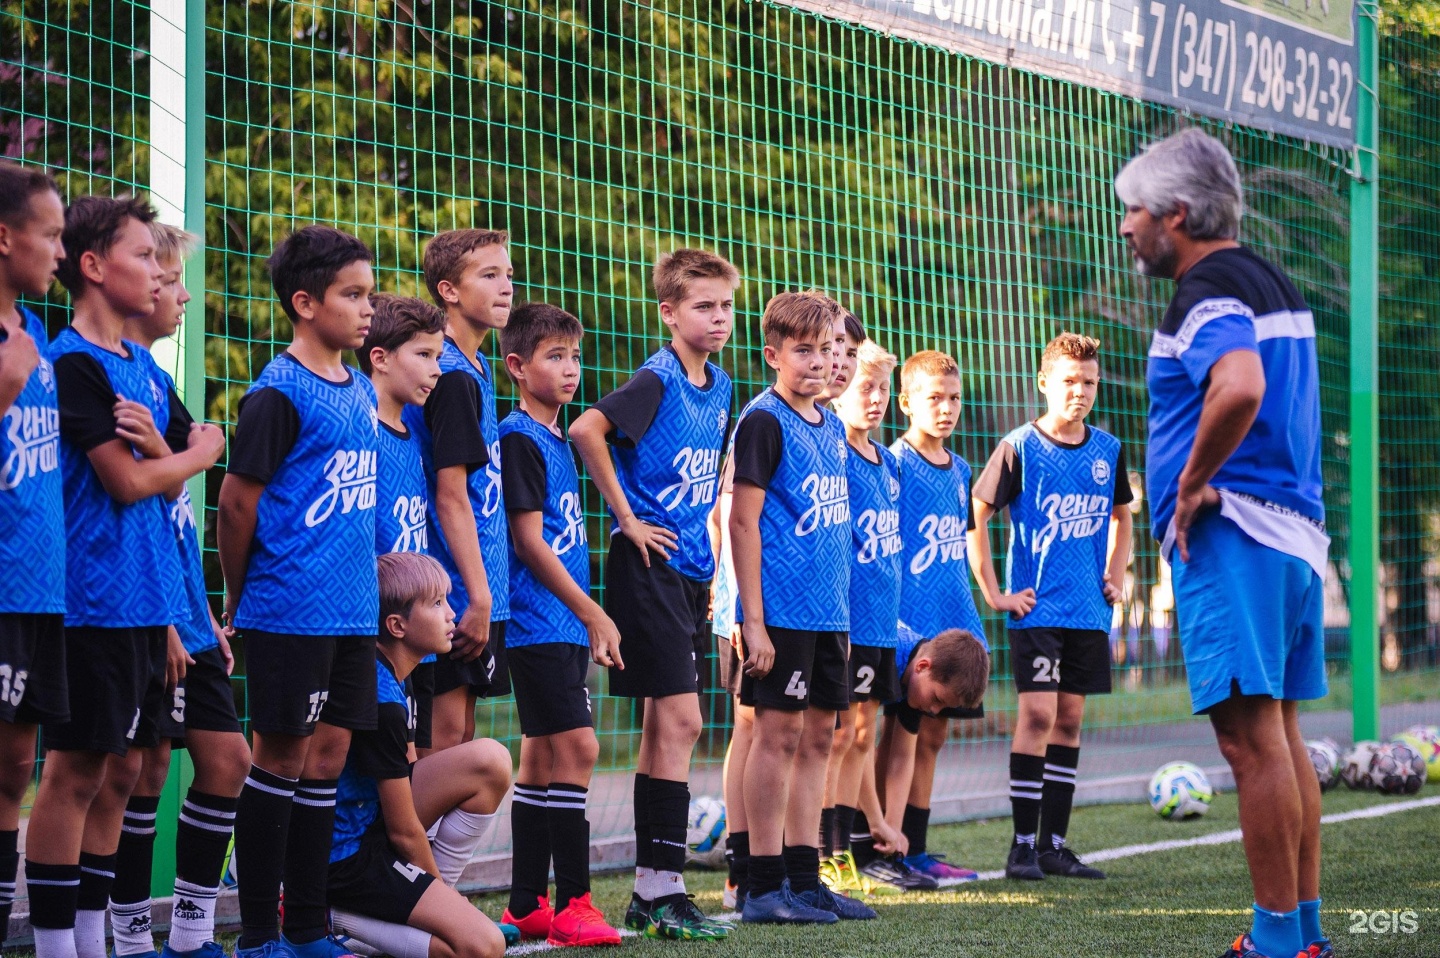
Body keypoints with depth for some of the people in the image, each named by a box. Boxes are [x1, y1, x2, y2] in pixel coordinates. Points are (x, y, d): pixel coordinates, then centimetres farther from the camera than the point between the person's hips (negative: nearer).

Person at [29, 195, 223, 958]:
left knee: (123, 768, 10)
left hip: (146, 605, 8)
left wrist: (157, 447, -11)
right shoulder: (73, 363, -11)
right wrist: (199, 452, 1)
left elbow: (166, 486, 11)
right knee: (76, 770, -5)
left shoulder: (142, 367, 15)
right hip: (94, 603, -8)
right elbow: (128, 482, -16)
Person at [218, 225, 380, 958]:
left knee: (327, 757, 9)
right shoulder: (280, 394, -11)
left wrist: (362, 581, 15)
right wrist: (240, 601, -1)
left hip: (352, 613, 7)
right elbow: (237, 502, -10)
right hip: (290, 614, -7)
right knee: (282, 757, -1)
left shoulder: (362, 392, 13)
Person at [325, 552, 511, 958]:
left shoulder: (391, 678, 8)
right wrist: (439, 886, 0)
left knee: (491, 761, 1)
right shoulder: (382, 700, -22)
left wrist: (440, 888, 11)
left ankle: (432, 904, 4)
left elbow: (409, 776, 15)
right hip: (347, 857, -10)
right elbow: (405, 833, -16)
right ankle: (340, 917, -7)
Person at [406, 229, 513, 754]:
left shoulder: (476, 369, 15)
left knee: (462, 731, 10)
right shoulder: (454, 377, -14)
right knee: (446, 730, -9)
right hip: (460, 591, -9)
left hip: (479, 589, 9)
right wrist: (479, 595, -20)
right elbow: (451, 496, -19)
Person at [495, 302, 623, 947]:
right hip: (539, 622, -9)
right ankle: (571, 905, -11)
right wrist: (594, 615, -14)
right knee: (578, 746, -13)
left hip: (561, 625, 9)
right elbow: (529, 542, -15)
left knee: (542, 756, 9)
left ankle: (528, 906, 13)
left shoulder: (557, 441, 17)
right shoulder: (519, 439, -11)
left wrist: (588, 618, 15)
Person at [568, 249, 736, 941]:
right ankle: (663, 890, -10)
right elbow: (587, 429, -27)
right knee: (680, 721, -12)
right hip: (649, 566, -8)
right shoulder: (657, 379, -13)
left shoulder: (719, 388, 12)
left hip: (690, 572, 8)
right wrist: (627, 517, -20)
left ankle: (648, 890, 13)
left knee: (665, 727, 9)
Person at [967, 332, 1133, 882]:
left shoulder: (1108, 450, 8)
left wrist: (1116, 575, 14)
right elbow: (974, 517, -4)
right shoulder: (1020, 448, -7)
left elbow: (1122, 516, 26)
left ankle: (1053, 844, 13)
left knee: (1070, 719, 7)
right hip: (1035, 607, -5)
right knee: (1037, 714, -12)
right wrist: (994, 594, -6)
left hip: (1089, 611, 5)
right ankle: (1022, 845, -7)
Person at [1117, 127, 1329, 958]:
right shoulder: (1273, 282, 19)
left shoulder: (1209, 292, -12)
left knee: (1251, 739, -9)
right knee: (1280, 733, 13)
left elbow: (1240, 389, -32)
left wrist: (1192, 484, -19)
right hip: (1295, 529, 10)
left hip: (1231, 538, -10)